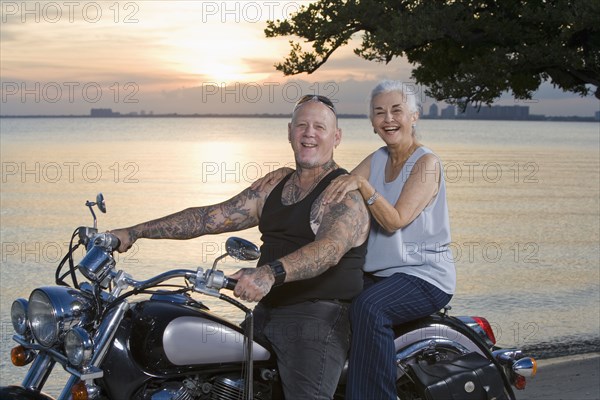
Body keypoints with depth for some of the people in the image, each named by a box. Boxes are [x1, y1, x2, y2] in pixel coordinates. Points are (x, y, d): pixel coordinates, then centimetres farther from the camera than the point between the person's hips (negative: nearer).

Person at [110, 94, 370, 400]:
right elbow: (208, 217, 15)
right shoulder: (274, 188, 18)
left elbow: (330, 248, -25)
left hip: (319, 314, -7)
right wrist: (134, 233, 9)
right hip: (265, 313, 8)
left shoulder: (345, 192, -6)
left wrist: (270, 274, -42)